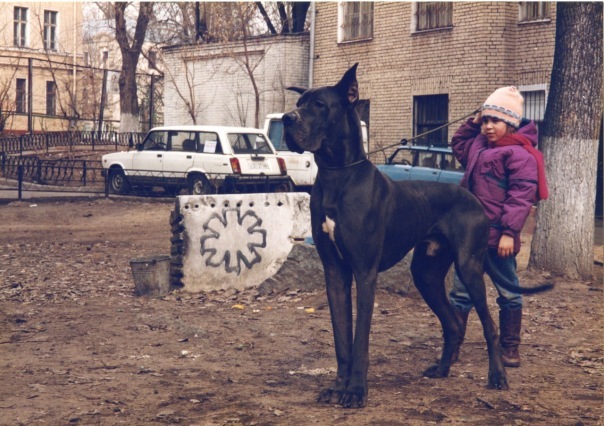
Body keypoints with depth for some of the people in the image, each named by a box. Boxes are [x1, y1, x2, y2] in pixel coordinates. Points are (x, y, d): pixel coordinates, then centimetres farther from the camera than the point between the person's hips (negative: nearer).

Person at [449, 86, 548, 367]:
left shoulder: (519, 153, -11)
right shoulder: (478, 145, 15)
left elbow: (521, 196, -18)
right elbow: (458, 144, 36)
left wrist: (509, 232, -23)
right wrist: (473, 122, 19)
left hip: (497, 236, -8)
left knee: (508, 292, 7)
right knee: (461, 292, 7)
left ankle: (509, 348, 18)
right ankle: (452, 347, 11)